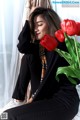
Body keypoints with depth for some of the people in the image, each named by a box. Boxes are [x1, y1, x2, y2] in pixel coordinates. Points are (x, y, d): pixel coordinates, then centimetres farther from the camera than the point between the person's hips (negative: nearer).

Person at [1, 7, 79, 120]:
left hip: (63, 101, -7)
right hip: (46, 98, 7)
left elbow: (52, 78, -12)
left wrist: (35, 97, -6)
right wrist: (29, 19, 3)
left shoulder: (62, 46, -10)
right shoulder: (38, 46, 13)